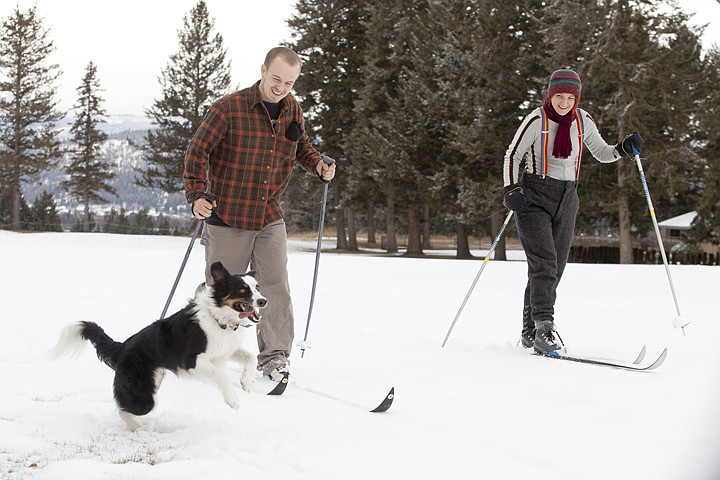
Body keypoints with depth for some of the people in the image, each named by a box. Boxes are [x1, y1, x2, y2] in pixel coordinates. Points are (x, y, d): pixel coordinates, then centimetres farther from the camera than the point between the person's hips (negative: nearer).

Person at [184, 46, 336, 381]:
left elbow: (301, 148, 22)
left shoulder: (292, 111, 5)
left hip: (270, 218, 4)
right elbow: (197, 151, -10)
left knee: (275, 287, -2)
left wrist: (318, 165, 1)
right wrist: (197, 195, -21)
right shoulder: (229, 108, -12)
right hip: (227, 218, -4)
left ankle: (274, 356, 8)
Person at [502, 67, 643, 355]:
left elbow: (601, 153, 17)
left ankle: (530, 332, 13)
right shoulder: (537, 120, -9)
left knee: (555, 268, 5)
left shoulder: (583, 122, 5)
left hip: (566, 200, 5)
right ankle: (544, 326, -26)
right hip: (533, 198, -5)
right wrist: (510, 190, -14)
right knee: (544, 262, -20)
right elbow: (512, 155, -3)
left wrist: (625, 149, -2)